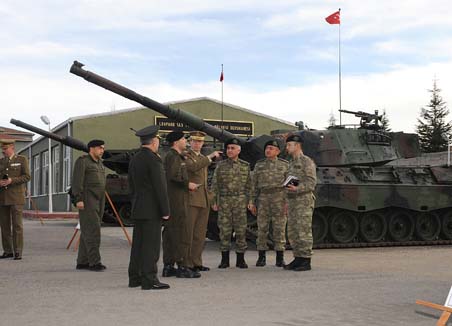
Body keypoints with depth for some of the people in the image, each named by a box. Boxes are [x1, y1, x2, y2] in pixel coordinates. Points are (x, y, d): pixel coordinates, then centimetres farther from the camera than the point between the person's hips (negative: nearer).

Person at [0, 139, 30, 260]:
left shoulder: (22, 159, 2)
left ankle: (18, 252, -4)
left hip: (16, 197, -5)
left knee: (17, 225, -6)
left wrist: (11, 180, -18)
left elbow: (27, 177, -6)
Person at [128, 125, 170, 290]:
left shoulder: (134, 159, 11)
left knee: (138, 244, 11)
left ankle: (135, 277, 16)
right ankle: (149, 280, -6)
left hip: (138, 209, 8)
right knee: (151, 245, -6)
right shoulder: (153, 160, -14)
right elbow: (160, 187, -16)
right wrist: (165, 211, -12)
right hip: (152, 210, -8)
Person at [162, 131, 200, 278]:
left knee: (170, 233, 10)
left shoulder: (177, 156, 19)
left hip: (172, 200, 10)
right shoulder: (172, 156, -12)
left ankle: (168, 267, 14)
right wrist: (188, 184, -15)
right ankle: (183, 267, -7)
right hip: (176, 200, -10)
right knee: (182, 233, -8)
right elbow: (173, 176, -25)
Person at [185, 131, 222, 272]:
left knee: (200, 234, 9)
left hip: (203, 201, 8)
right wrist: (210, 157, -25)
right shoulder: (186, 156, -4)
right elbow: (193, 167, -25)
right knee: (188, 233, -6)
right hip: (191, 200, -8)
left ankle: (196, 262, 14)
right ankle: (186, 263, -3)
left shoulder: (203, 158, 21)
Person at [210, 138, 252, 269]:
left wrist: (249, 201, 2)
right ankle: (225, 259, 9)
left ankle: (240, 259, 9)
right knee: (224, 230, 1)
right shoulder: (220, 165, 6)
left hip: (240, 201, 0)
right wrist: (214, 201, 0)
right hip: (224, 201, 0)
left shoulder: (245, 165, 8)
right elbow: (215, 184, 6)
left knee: (241, 229, 0)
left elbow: (249, 185, 9)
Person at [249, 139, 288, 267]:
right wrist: (252, 202, 4)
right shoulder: (259, 165, 9)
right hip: (263, 198, 2)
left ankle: (280, 258, 4)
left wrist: (288, 202, -5)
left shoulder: (284, 164, 4)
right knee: (262, 227, 1)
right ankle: (261, 257, 9)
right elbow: (254, 184, 10)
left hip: (279, 198, -2)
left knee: (279, 228, -2)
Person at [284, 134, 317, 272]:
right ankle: (298, 259, 15)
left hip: (304, 200, -9)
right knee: (292, 233, 8)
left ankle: (306, 261, -4)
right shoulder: (291, 163, 20)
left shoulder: (307, 162, -6)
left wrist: (297, 189, -26)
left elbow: (311, 182, -13)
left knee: (304, 232, -7)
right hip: (291, 201, 9)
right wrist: (286, 202, 16)